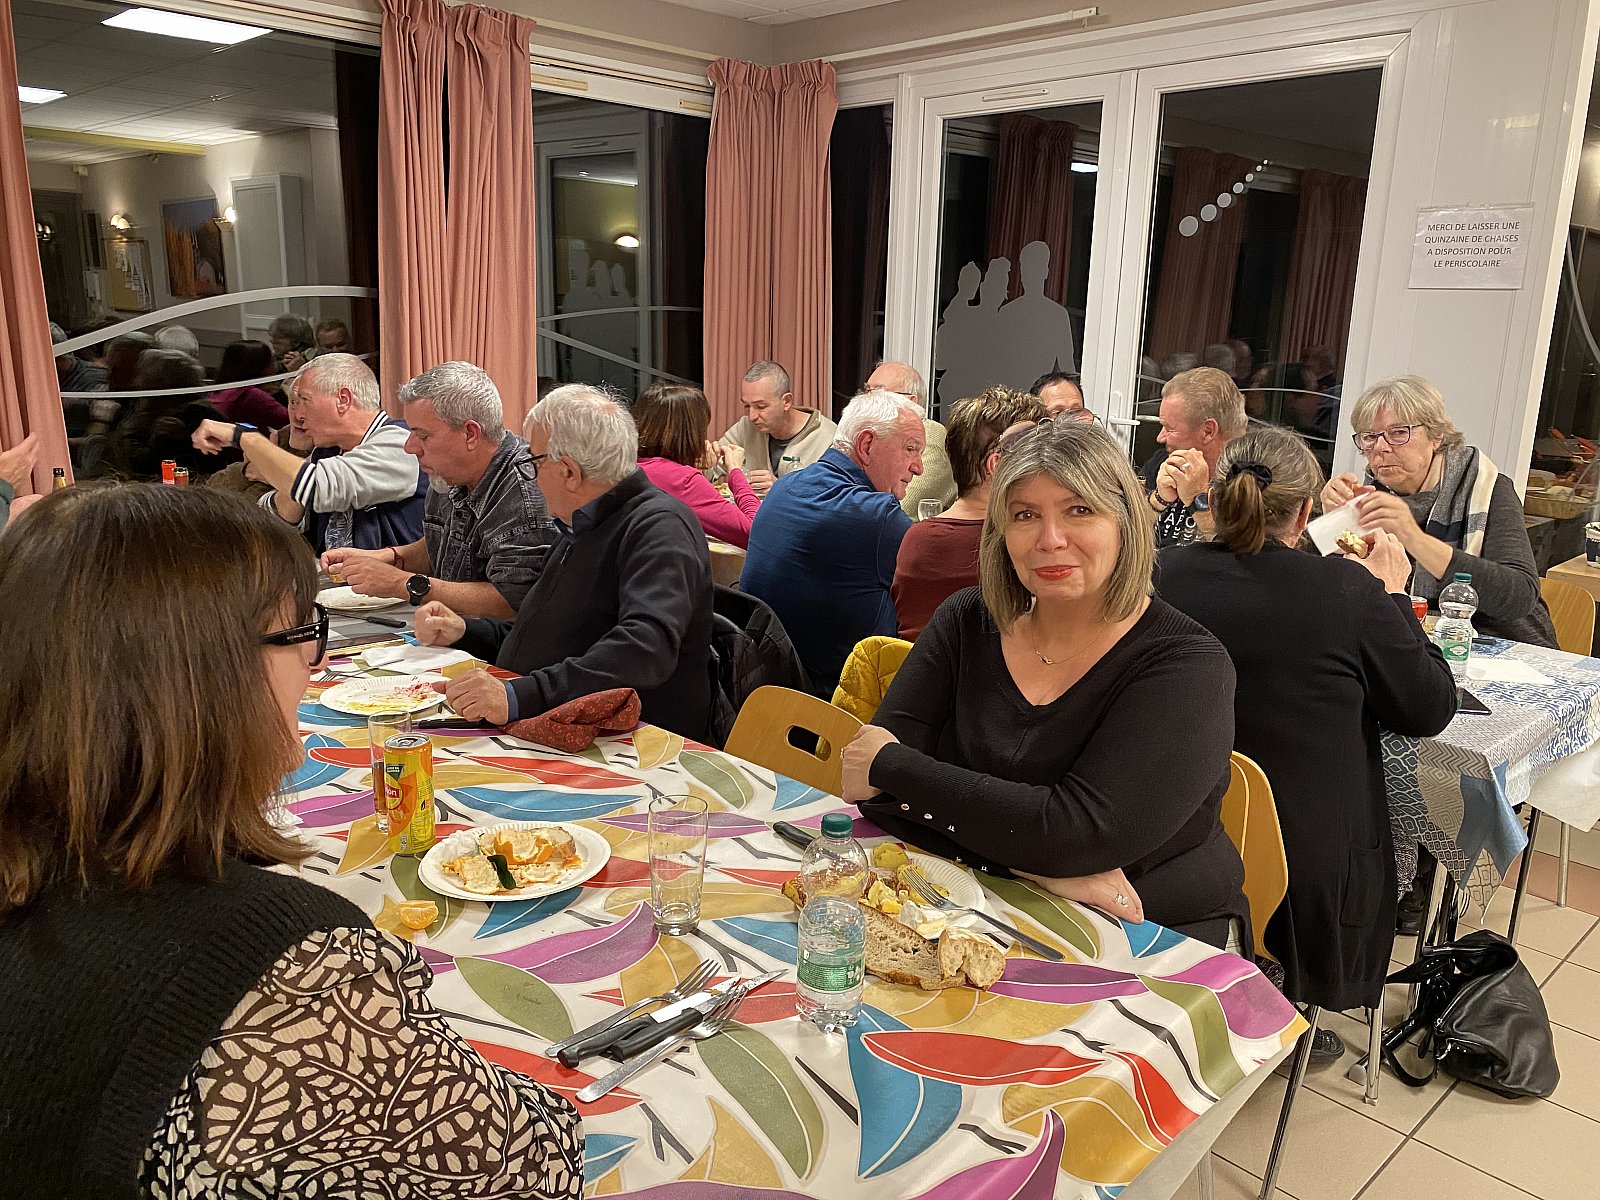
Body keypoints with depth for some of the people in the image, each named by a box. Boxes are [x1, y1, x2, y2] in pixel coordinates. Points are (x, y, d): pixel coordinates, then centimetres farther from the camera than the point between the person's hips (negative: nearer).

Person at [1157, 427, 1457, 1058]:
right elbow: (1431, 709, -4)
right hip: (1306, 857, -4)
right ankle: (1298, 1013, 40)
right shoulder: (1349, 590, -20)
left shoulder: (1163, 574, -13)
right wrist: (1392, 595, 7)